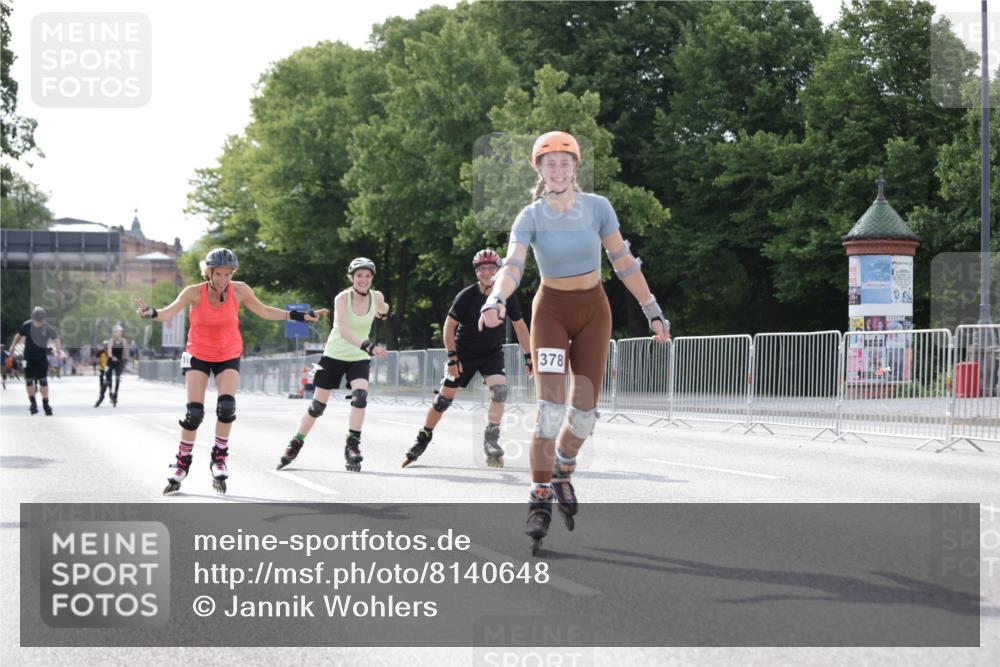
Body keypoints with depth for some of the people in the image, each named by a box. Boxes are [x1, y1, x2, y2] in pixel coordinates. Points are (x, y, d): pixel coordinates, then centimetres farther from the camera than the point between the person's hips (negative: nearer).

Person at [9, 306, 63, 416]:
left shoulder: (48, 328, -14)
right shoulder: (27, 325, -10)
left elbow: (55, 339, -20)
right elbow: (19, 335, 7)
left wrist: (59, 352, -35)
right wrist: (13, 346, 16)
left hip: (42, 358, -1)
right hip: (28, 358, 1)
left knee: (43, 381, 1)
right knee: (29, 381, 4)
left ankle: (46, 404, 10)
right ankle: (32, 403, 19)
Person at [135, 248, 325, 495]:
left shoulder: (239, 290, -14)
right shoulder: (194, 293, -20)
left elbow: (264, 311, 1)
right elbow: (169, 312, -32)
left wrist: (300, 316, -1)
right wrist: (151, 313, -55)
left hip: (228, 356, 1)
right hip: (198, 355, -1)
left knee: (226, 406, -19)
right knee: (194, 412, -10)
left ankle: (219, 458, 1)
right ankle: (181, 464, 7)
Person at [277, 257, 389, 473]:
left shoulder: (376, 297, -9)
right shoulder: (342, 298, -20)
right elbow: (344, 330, -36)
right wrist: (367, 346, -46)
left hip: (359, 358, 2)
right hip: (334, 356, -2)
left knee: (360, 396, -24)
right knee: (317, 405, 4)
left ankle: (352, 446, -16)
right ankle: (295, 445, 23)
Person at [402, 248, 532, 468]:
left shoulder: (506, 295, -11)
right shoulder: (467, 296, -20)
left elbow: (519, 326, 1)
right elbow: (449, 325, -12)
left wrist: (529, 356, 0)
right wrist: (452, 357, -15)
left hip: (492, 353, 2)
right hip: (464, 353, -2)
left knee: (499, 388, -24)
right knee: (445, 397, 2)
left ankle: (491, 440, -16)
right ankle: (423, 438, 20)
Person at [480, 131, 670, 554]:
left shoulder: (598, 208, -7)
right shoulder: (530, 217, -11)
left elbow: (624, 264, -1)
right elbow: (512, 266, -25)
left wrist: (653, 312, 0)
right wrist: (495, 300, -45)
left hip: (593, 311, 2)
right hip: (550, 311, -2)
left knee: (585, 408, -1)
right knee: (550, 404, -15)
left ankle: (562, 474, 28)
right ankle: (540, 500, -11)